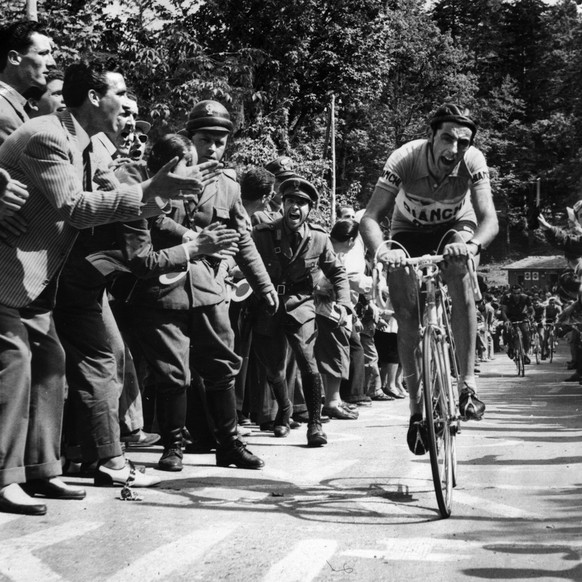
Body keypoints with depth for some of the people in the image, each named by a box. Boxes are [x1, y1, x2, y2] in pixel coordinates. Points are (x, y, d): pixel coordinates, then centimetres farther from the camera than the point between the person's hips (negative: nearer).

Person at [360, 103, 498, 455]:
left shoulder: (474, 162, -29)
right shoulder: (405, 159, -32)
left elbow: (489, 219, -36)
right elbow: (370, 218, -37)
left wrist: (472, 245, -58)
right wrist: (381, 250, -58)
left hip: (454, 229, 0)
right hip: (409, 232, 0)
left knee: (460, 274, -32)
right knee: (406, 314, -12)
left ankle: (468, 383, -26)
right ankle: (417, 408, 2)